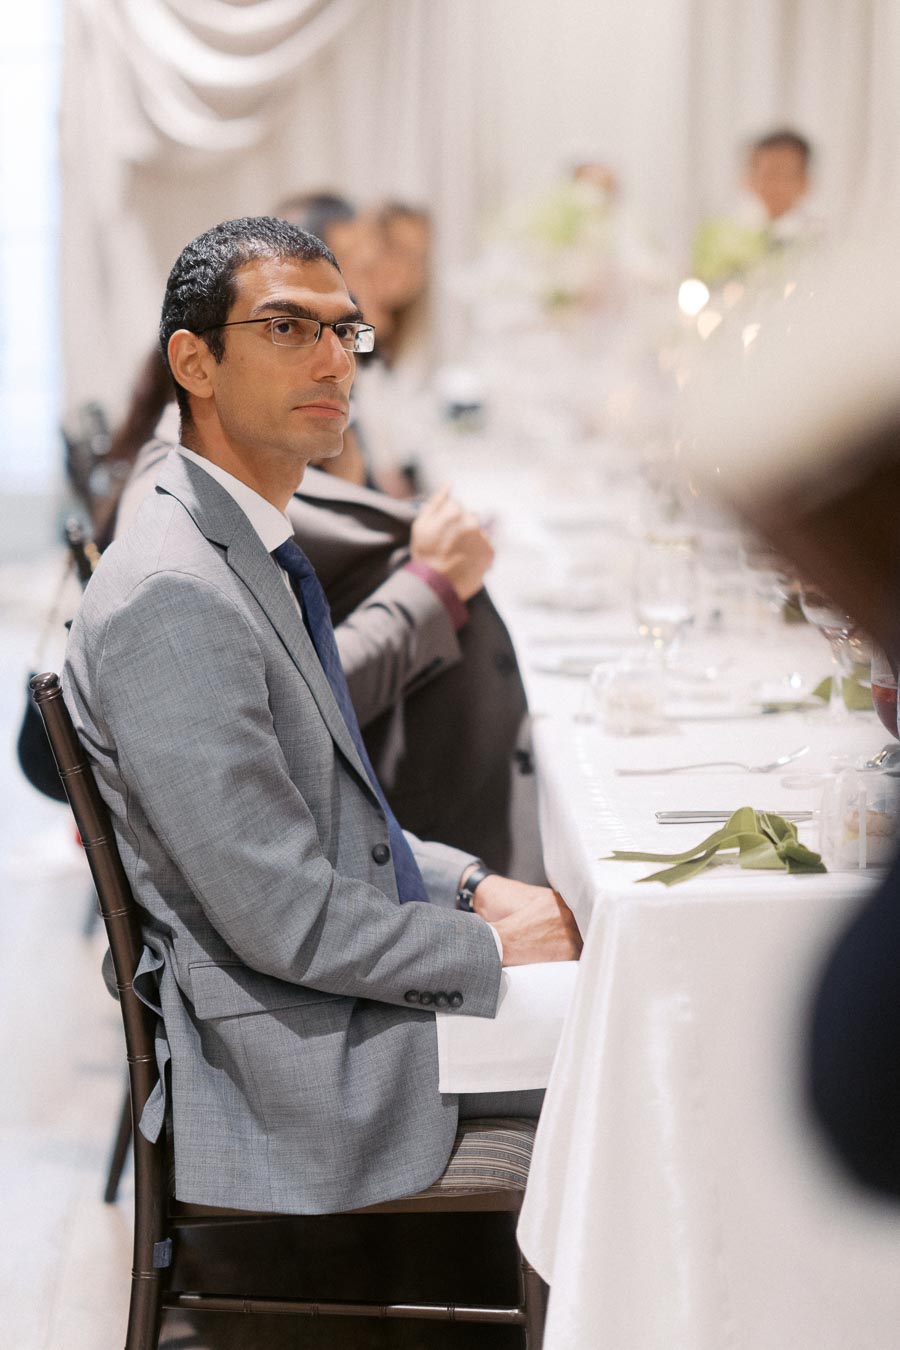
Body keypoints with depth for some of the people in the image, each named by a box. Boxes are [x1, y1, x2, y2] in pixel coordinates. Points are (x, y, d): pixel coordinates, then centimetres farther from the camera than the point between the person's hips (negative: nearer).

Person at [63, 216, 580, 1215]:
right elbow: (283, 919, -24)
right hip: (305, 1062, -10)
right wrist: (492, 949, -13)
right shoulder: (168, 600, -23)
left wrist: (472, 886, 5)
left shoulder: (256, 558, 10)